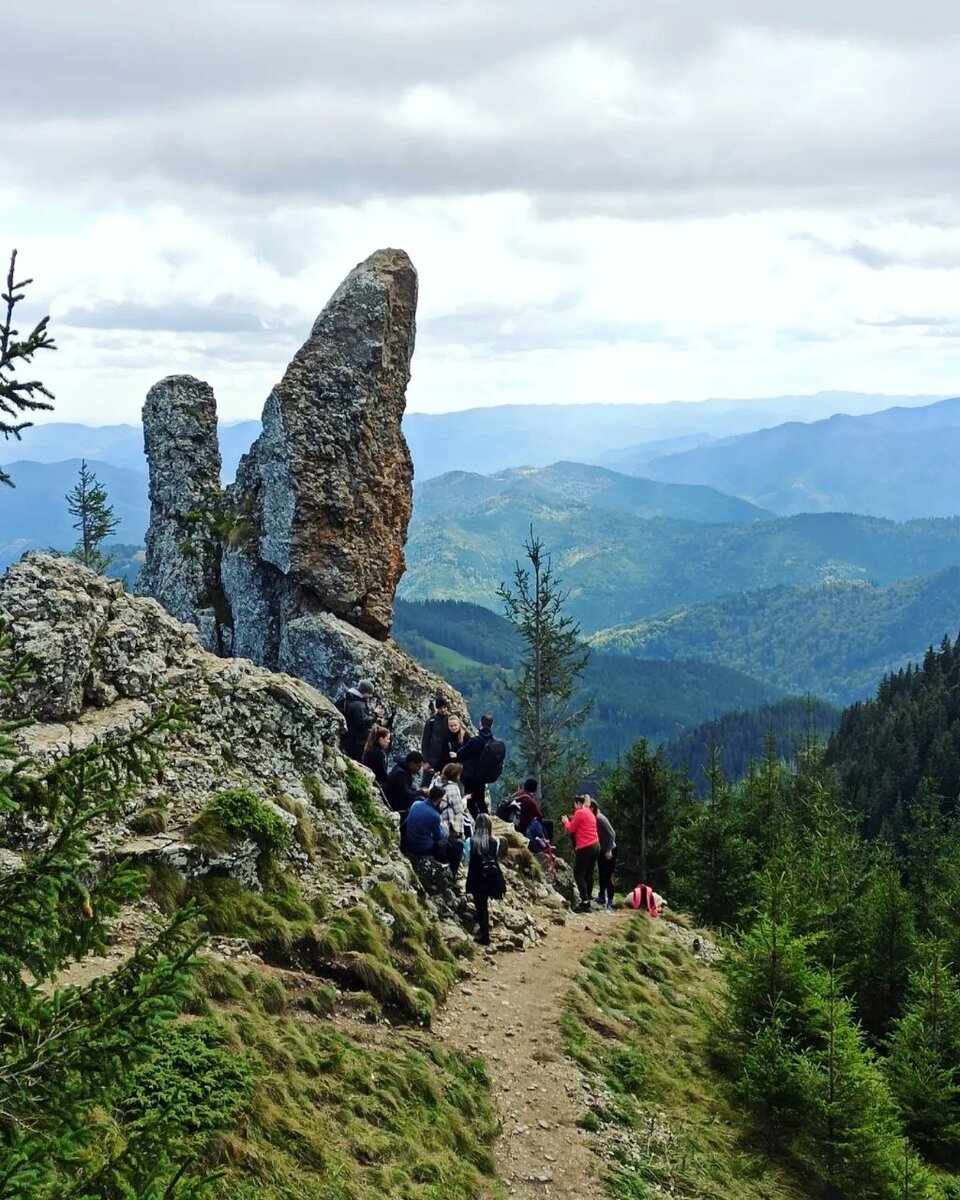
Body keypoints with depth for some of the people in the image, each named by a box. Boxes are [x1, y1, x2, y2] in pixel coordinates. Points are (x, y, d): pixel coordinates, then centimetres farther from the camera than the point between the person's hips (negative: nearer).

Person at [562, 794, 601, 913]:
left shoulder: (579, 813, -9)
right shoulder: (590, 813, 18)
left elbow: (570, 829, -2)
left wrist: (566, 821, 15)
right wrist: (572, 820, 19)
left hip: (586, 847, -9)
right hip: (595, 845, 9)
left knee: (578, 874, -5)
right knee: (588, 874, 10)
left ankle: (584, 902, -14)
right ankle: (587, 902, 9)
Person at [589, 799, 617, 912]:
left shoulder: (600, 819, -24)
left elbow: (612, 834, -23)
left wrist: (609, 851, -22)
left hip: (610, 851, -8)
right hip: (601, 851, 8)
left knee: (608, 877, -7)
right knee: (601, 874, 18)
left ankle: (610, 902, -5)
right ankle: (602, 897, 32)